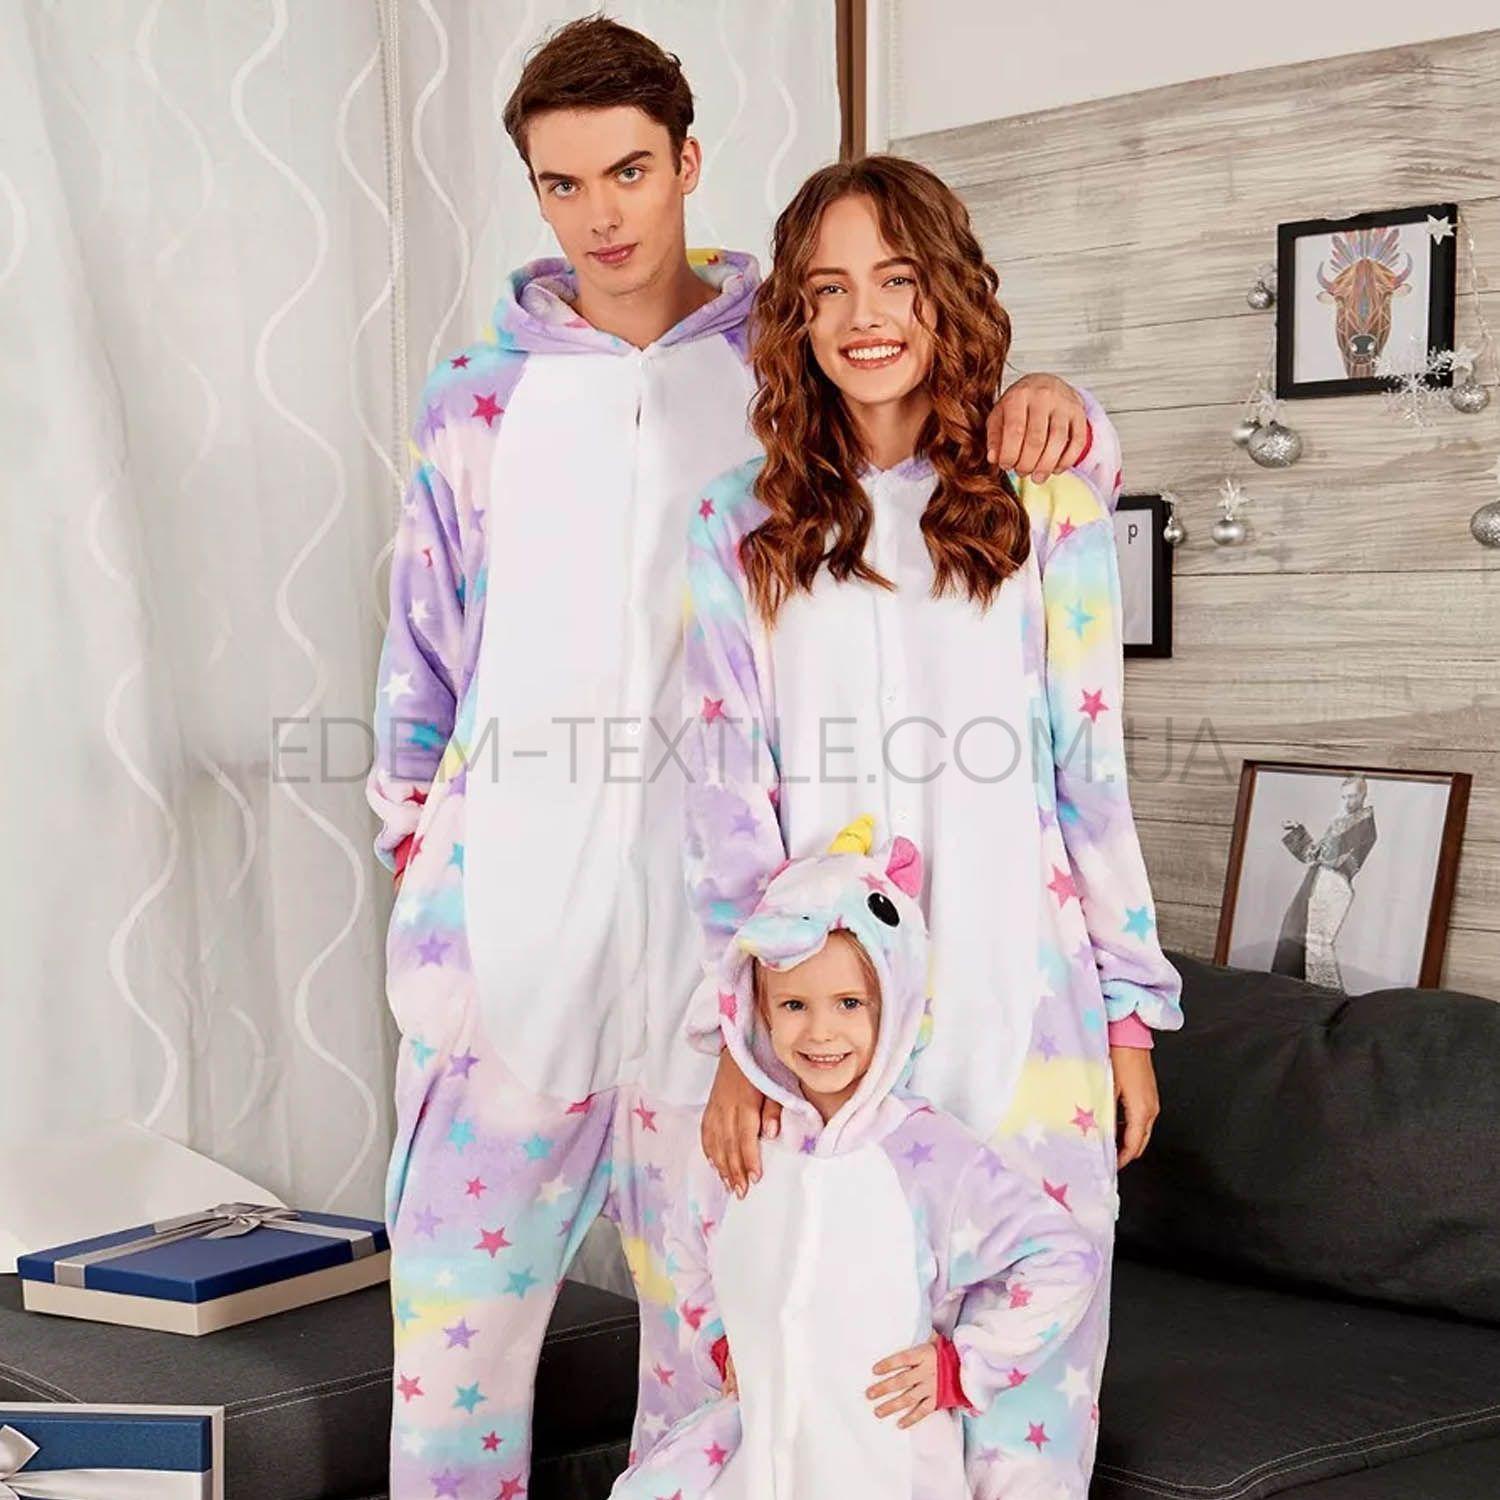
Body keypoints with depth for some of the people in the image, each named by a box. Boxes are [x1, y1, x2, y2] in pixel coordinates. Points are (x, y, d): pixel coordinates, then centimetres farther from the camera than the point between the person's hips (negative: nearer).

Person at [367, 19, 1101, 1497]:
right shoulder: (479, 393, 9)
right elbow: (423, 639, 14)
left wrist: (1031, 398, -12)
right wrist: (412, 817, 8)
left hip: (722, 889, 0)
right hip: (510, 887, 1)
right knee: (460, 1264, 2)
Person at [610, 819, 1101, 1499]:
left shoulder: (930, 1154, -15)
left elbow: (1063, 1257, -12)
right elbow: (694, 1253, 21)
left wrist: (962, 1363, -8)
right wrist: (719, 1342, 8)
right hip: (760, 1434, 5)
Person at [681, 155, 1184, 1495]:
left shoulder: (1040, 499, 3)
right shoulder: (742, 528, 5)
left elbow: (1091, 769, 5)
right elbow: (727, 798, 3)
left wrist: (1130, 1012, 4)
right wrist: (739, 1039, -3)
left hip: (1022, 1008, 0)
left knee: (1029, 1381, 4)